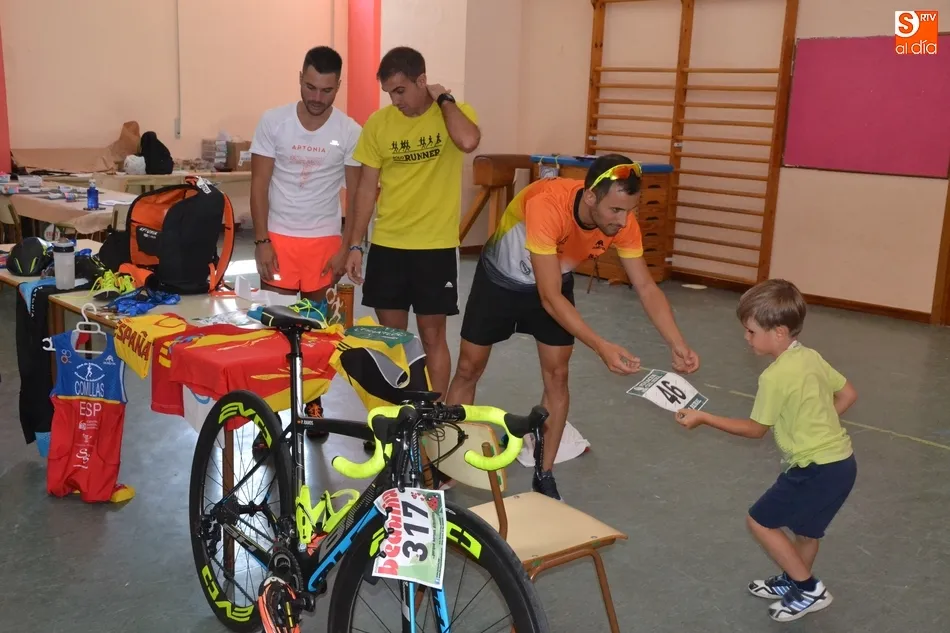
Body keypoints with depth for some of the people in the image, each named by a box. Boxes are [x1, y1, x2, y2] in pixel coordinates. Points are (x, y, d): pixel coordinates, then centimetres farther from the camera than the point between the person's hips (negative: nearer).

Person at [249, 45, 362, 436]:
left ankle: (313, 402, 24)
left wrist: (349, 247, -6)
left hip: (324, 240, 1)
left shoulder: (350, 132, -4)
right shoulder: (273, 121, -5)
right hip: (279, 237, 0)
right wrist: (261, 240, -9)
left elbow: (356, 194, 0)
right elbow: (259, 184, -3)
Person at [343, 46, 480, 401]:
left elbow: (468, 142, -30)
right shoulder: (379, 122, 1)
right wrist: (355, 244, 3)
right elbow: (367, 188, 5)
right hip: (387, 245, 3)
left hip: (436, 246, -3)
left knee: (432, 335, 5)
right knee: (391, 334, 11)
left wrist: (444, 99, -15)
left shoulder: (455, 112, -5)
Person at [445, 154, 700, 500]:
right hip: (500, 278, -3)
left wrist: (678, 345, -29)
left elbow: (646, 287, -17)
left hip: (556, 281, 4)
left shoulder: (622, 222, -27)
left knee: (556, 375, -2)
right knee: (468, 368, 5)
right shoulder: (546, 205, -42)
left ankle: (545, 476, 12)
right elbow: (550, 297, -40)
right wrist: (602, 347, -46)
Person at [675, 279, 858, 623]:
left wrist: (703, 418, -4)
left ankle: (809, 589, 11)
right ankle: (793, 581, 45)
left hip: (819, 469, -9)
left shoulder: (776, 376, -19)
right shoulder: (812, 357, 5)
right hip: (841, 461, 9)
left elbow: (755, 429, -9)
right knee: (805, 524, 26)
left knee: (760, 520, 3)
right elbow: (848, 394, 15)